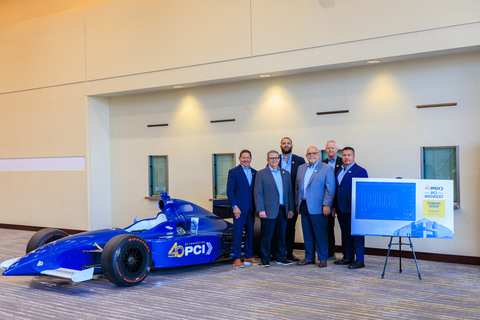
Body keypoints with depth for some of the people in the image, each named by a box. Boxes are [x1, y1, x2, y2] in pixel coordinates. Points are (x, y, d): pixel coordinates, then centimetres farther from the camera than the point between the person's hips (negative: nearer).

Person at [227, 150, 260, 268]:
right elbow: (230, 191, -5)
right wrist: (234, 207, -12)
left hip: (251, 209, 5)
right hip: (239, 208, -5)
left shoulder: (255, 173, 13)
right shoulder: (234, 172, -1)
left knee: (250, 233, 10)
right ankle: (237, 259, 2)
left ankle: (249, 257, 19)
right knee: (237, 233, -2)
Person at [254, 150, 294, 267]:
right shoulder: (261, 174, 0)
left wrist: (291, 208, 8)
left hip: (283, 210, 4)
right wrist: (261, 210, -12)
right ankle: (265, 259, 10)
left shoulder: (285, 173, 14)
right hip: (269, 210, -4)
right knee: (266, 236, 0)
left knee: (281, 235, 9)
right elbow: (258, 193, -4)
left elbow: (290, 192, 14)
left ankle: (281, 258, 20)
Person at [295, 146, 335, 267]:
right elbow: (297, 187, 17)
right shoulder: (301, 168, 16)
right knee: (307, 234, 10)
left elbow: (330, 189, -6)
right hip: (304, 206, 5)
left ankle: (323, 259, 7)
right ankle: (309, 257, 19)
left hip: (317, 207, -5)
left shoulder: (327, 168, -1)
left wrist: (326, 205, -13)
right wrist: (297, 203, 12)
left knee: (320, 234, -2)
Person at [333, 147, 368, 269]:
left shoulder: (360, 171, -6)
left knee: (357, 235, -3)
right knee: (346, 235, 15)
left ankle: (360, 260, 2)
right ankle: (348, 257, 24)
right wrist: (335, 207, 15)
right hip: (341, 209, 7)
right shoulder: (340, 171, 17)